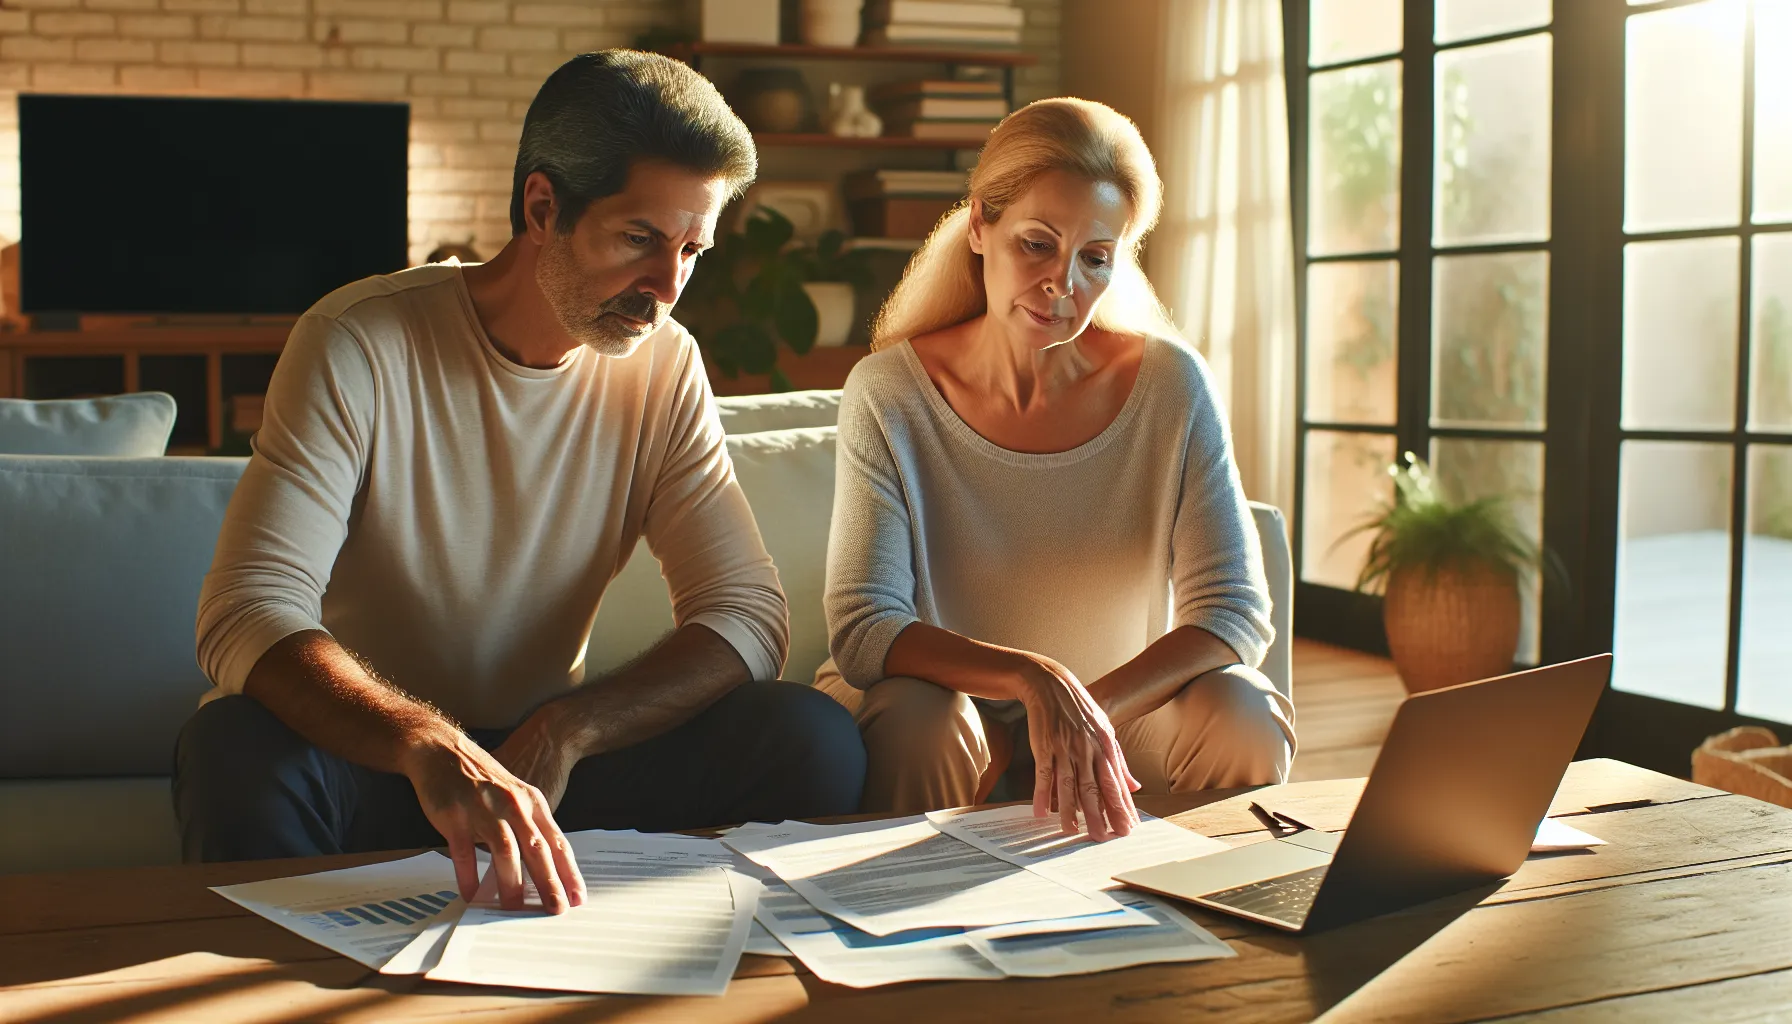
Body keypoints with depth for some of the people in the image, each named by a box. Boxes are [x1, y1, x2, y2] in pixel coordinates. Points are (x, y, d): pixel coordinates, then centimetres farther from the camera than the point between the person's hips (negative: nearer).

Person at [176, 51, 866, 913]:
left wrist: (564, 730, -26)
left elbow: (748, 614, -8)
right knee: (235, 750, -37)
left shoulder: (664, 367, -2)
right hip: (365, 751, -3)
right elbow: (246, 616, -28)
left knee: (812, 737, -20)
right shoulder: (359, 346, -16)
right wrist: (432, 747, -48)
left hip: (542, 758, 3)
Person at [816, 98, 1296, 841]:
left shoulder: (1169, 383, -11)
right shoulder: (889, 394, -15)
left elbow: (1234, 610, -14)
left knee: (1244, 717, -25)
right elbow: (862, 628, -22)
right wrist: (1030, 679, -40)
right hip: (941, 694, -2)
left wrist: (1093, 710, -32)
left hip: (1126, 703, 2)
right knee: (919, 725, -34)